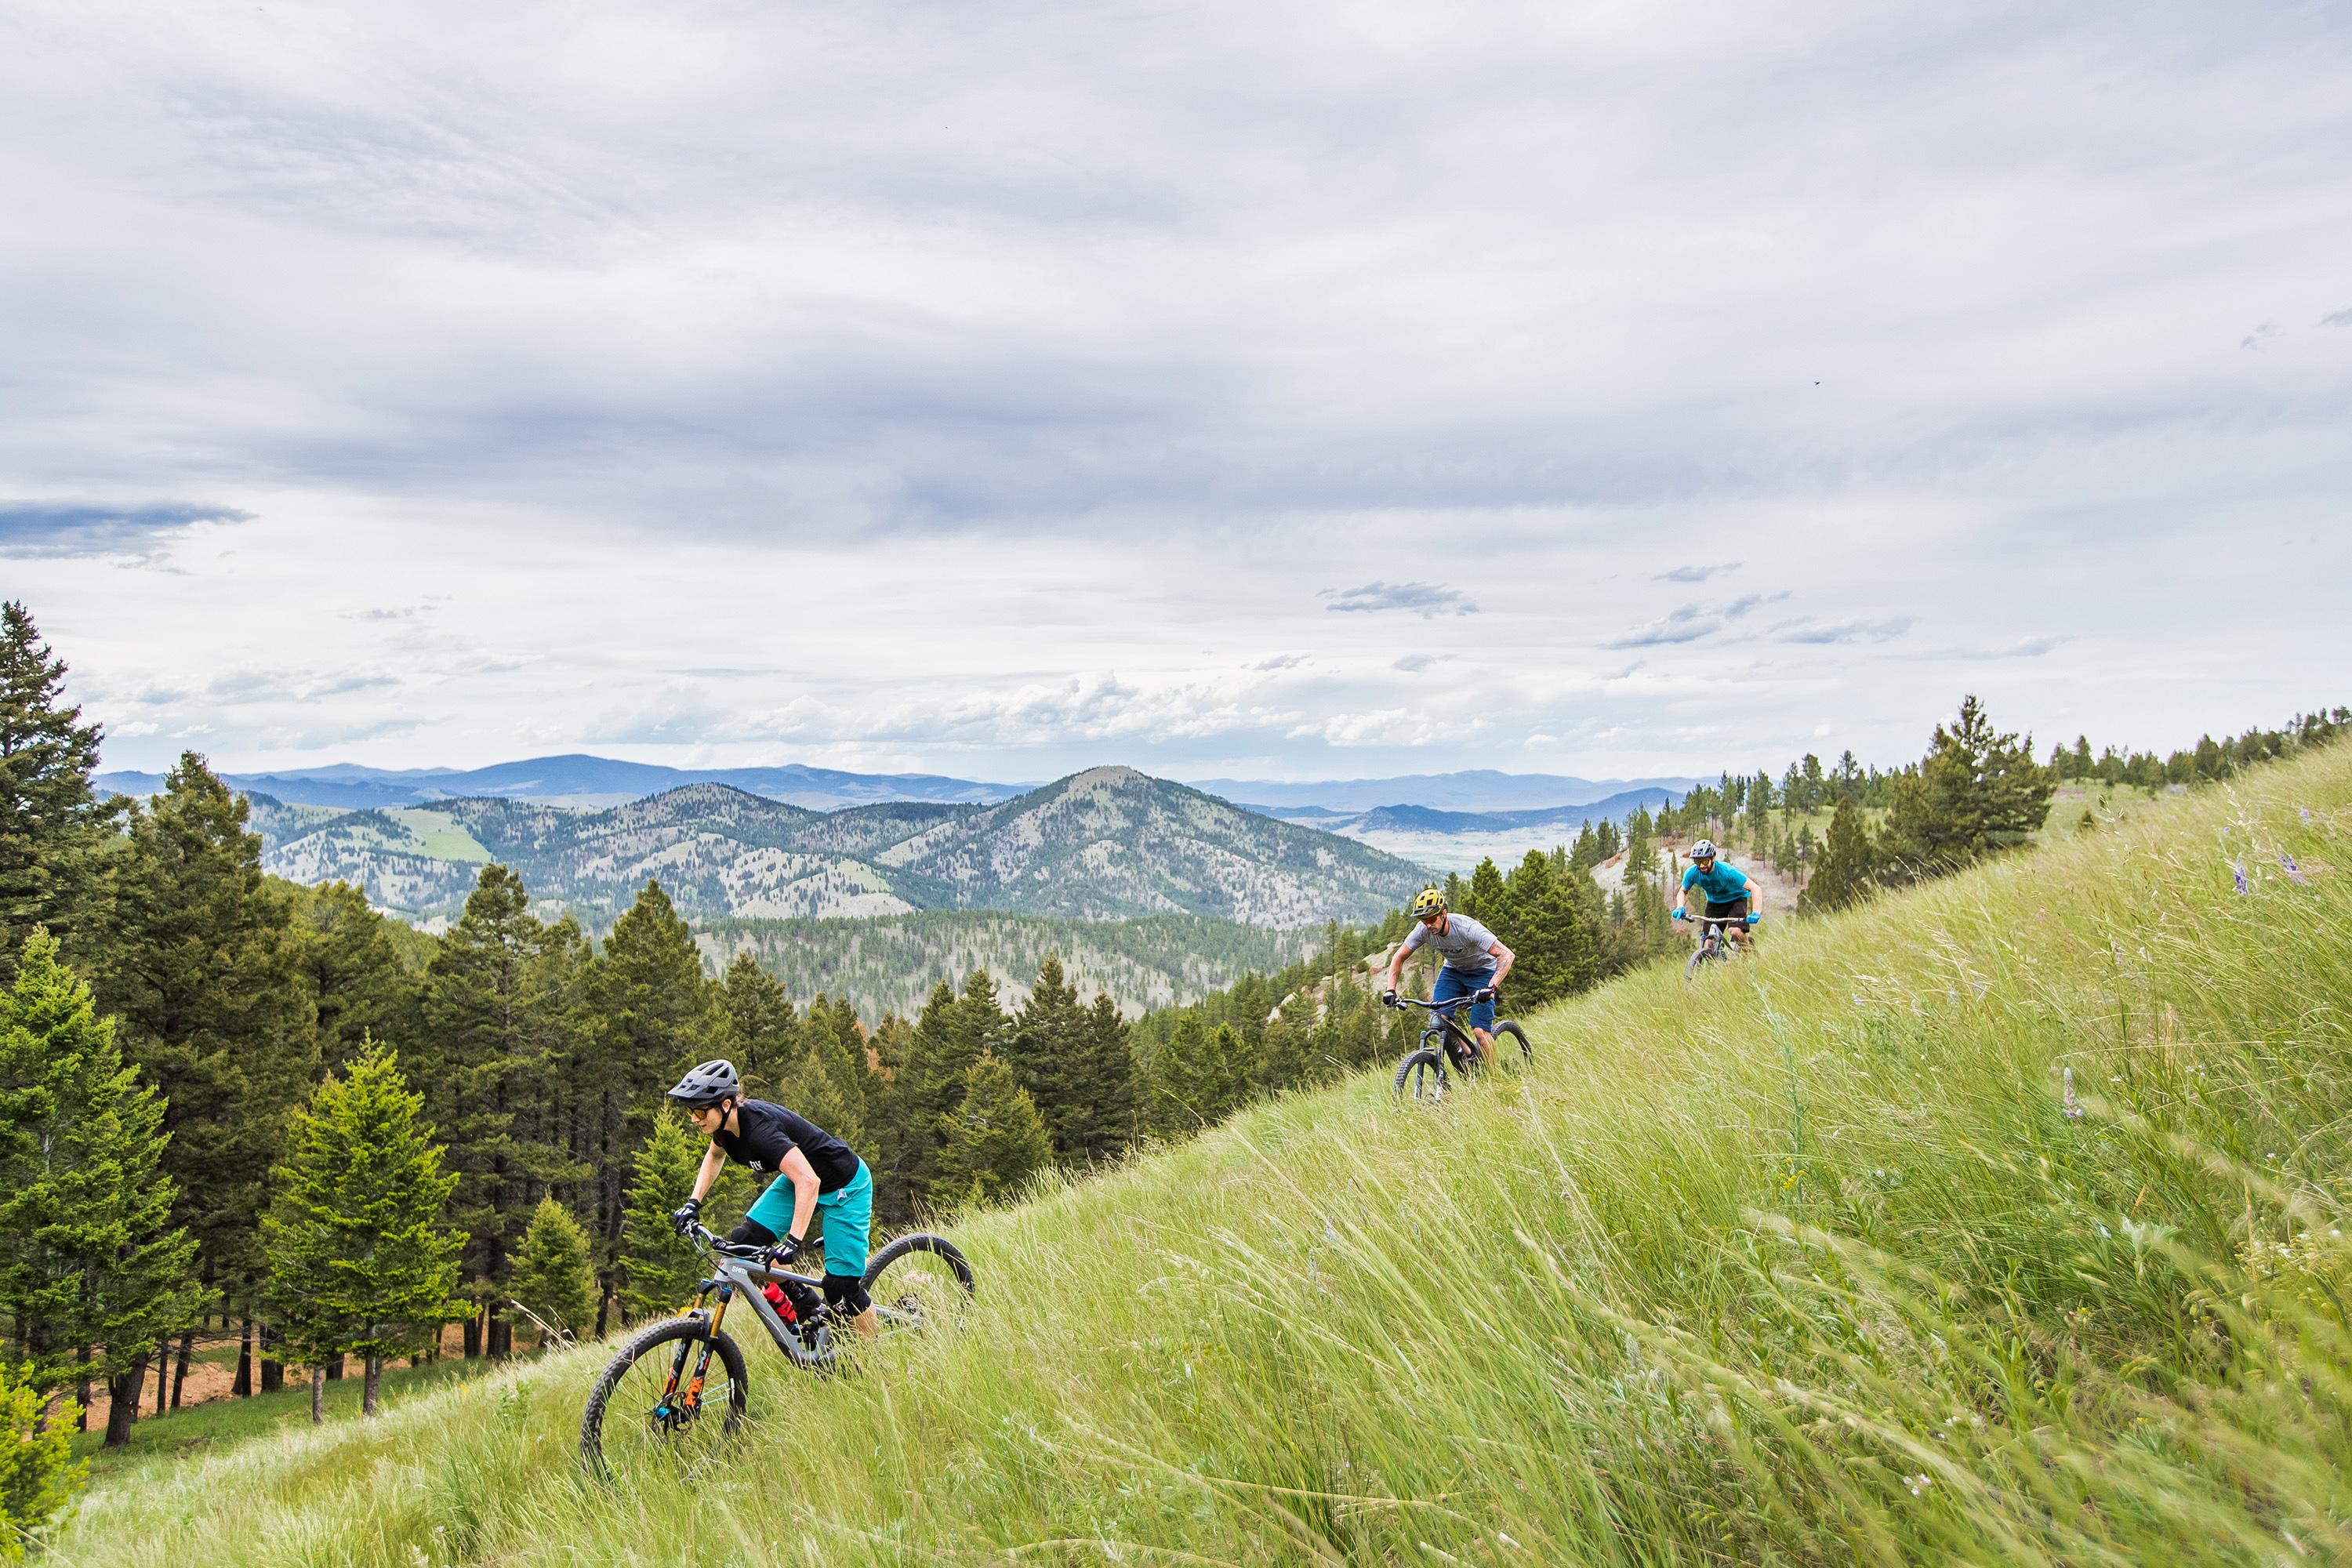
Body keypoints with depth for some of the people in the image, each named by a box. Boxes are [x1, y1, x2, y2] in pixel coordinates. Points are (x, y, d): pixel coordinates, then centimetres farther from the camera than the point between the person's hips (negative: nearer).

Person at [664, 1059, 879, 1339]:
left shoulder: (759, 1127, -34)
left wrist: (793, 1241, -44)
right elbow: (714, 1156, 16)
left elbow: (808, 1181, -41)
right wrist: (693, 1203, 9)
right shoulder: (727, 1123, -9)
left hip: (844, 1186, -8)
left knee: (841, 1286, -10)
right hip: (799, 1178, 8)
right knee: (744, 1242, -6)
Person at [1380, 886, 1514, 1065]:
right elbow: (1399, 958, -8)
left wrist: (1491, 987, -49)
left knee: (1479, 1030, -16)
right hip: (1453, 970, 5)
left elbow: (1506, 955, -38)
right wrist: (1391, 990, -19)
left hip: (1482, 971, -5)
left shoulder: (1467, 928, -34)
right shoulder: (1423, 931, -21)